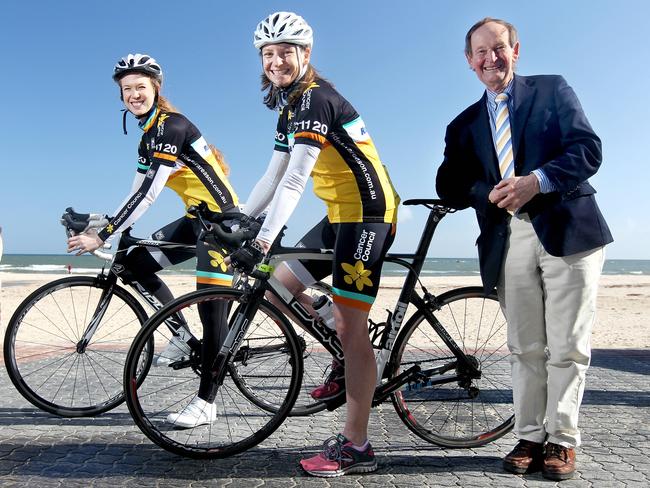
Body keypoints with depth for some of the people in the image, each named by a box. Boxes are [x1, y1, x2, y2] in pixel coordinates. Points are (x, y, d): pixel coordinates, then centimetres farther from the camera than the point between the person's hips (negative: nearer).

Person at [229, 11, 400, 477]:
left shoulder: (315, 98, -15)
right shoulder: (291, 106, 15)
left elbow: (294, 182, -26)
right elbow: (274, 176, 14)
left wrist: (263, 240, -31)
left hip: (367, 213, -10)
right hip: (341, 215, 10)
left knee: (350, 328, -8)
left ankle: (356, 447, 2)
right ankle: (349, 367, 22)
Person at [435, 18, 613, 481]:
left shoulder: (553, 89, 9)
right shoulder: (465, 125, 17)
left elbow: (588, 148, -3)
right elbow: (450, 186, 7)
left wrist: (536, 181, -18)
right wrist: (491, 193, -12)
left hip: (568, 230, -2)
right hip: (508, 239, 3)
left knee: (567, 347, 1)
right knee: (526, 348, 6)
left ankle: (561, 439, 14)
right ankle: (530, 436, 17)